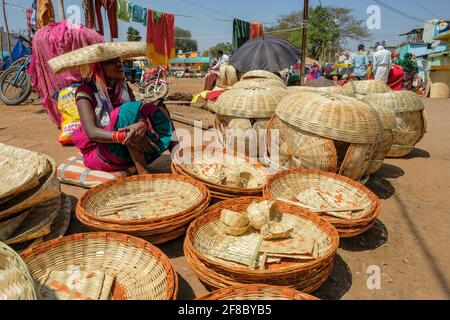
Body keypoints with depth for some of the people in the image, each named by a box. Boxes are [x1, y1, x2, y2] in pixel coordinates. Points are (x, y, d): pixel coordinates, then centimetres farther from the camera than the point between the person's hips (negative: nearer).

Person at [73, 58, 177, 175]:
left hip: (128, 153, 6)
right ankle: (143, 173, -36)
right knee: (128, 110, -28)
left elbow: (140, 114, -7)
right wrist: (125, 137, -38)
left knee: (158, 109, -9)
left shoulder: (124, 87, 6)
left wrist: (143, 124, -33)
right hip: (98, 154, -5)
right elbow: (91, 132, -22)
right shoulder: (85, 91, -10)